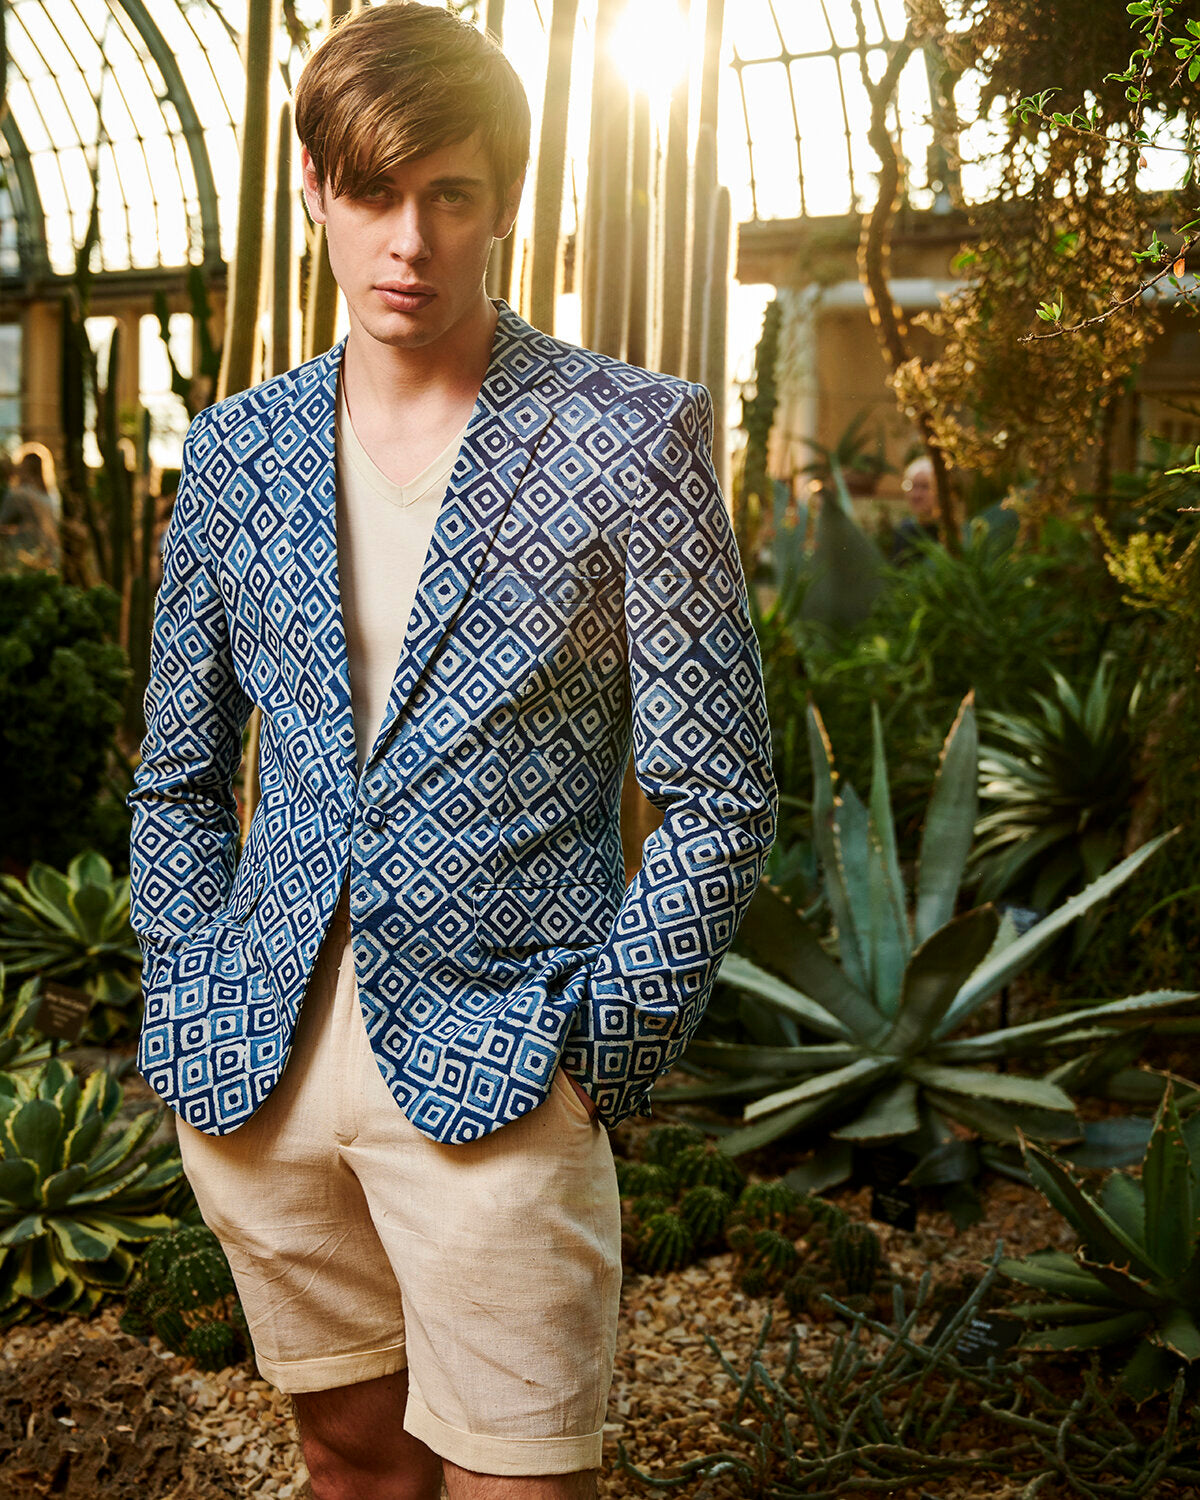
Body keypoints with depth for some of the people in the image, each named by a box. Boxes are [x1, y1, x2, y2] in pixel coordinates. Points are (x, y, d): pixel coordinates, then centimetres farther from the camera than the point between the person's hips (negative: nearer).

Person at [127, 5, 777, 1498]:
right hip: (258, 1074, 4)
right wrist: (189, 1024, 5)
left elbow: (718, 798, -5)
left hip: (493, 1068, -4)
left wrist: (598, 1058, -7)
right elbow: (178, 777, 13)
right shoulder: (235, 447, 7)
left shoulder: (632, 439, -6)